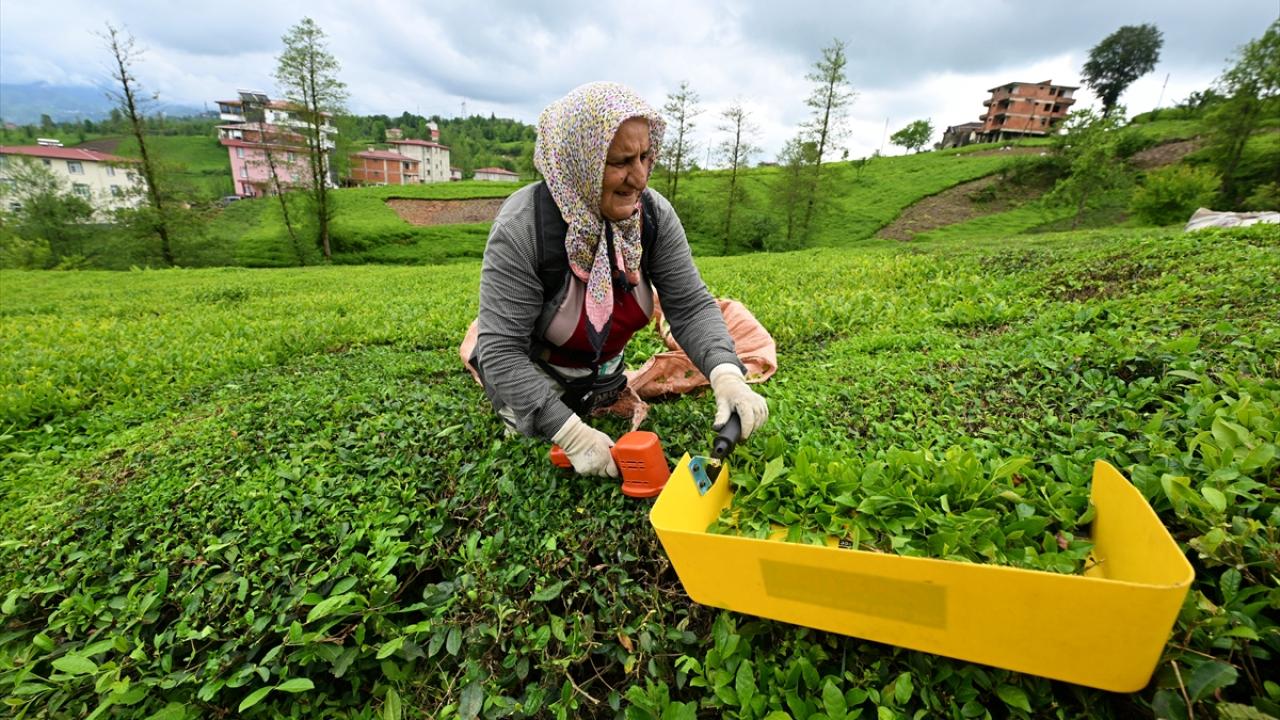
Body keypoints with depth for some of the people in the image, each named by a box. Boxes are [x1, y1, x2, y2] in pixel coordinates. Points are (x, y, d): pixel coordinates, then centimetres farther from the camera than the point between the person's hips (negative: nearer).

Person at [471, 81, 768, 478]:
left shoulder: (655, 214, -22)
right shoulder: (521, 227, -36)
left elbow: (691, 306, -23)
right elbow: (502, 349, -35)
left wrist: (726, 375, -41)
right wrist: (571, 434, -40)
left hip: (603, 365, 5)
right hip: (532, 369, -4)